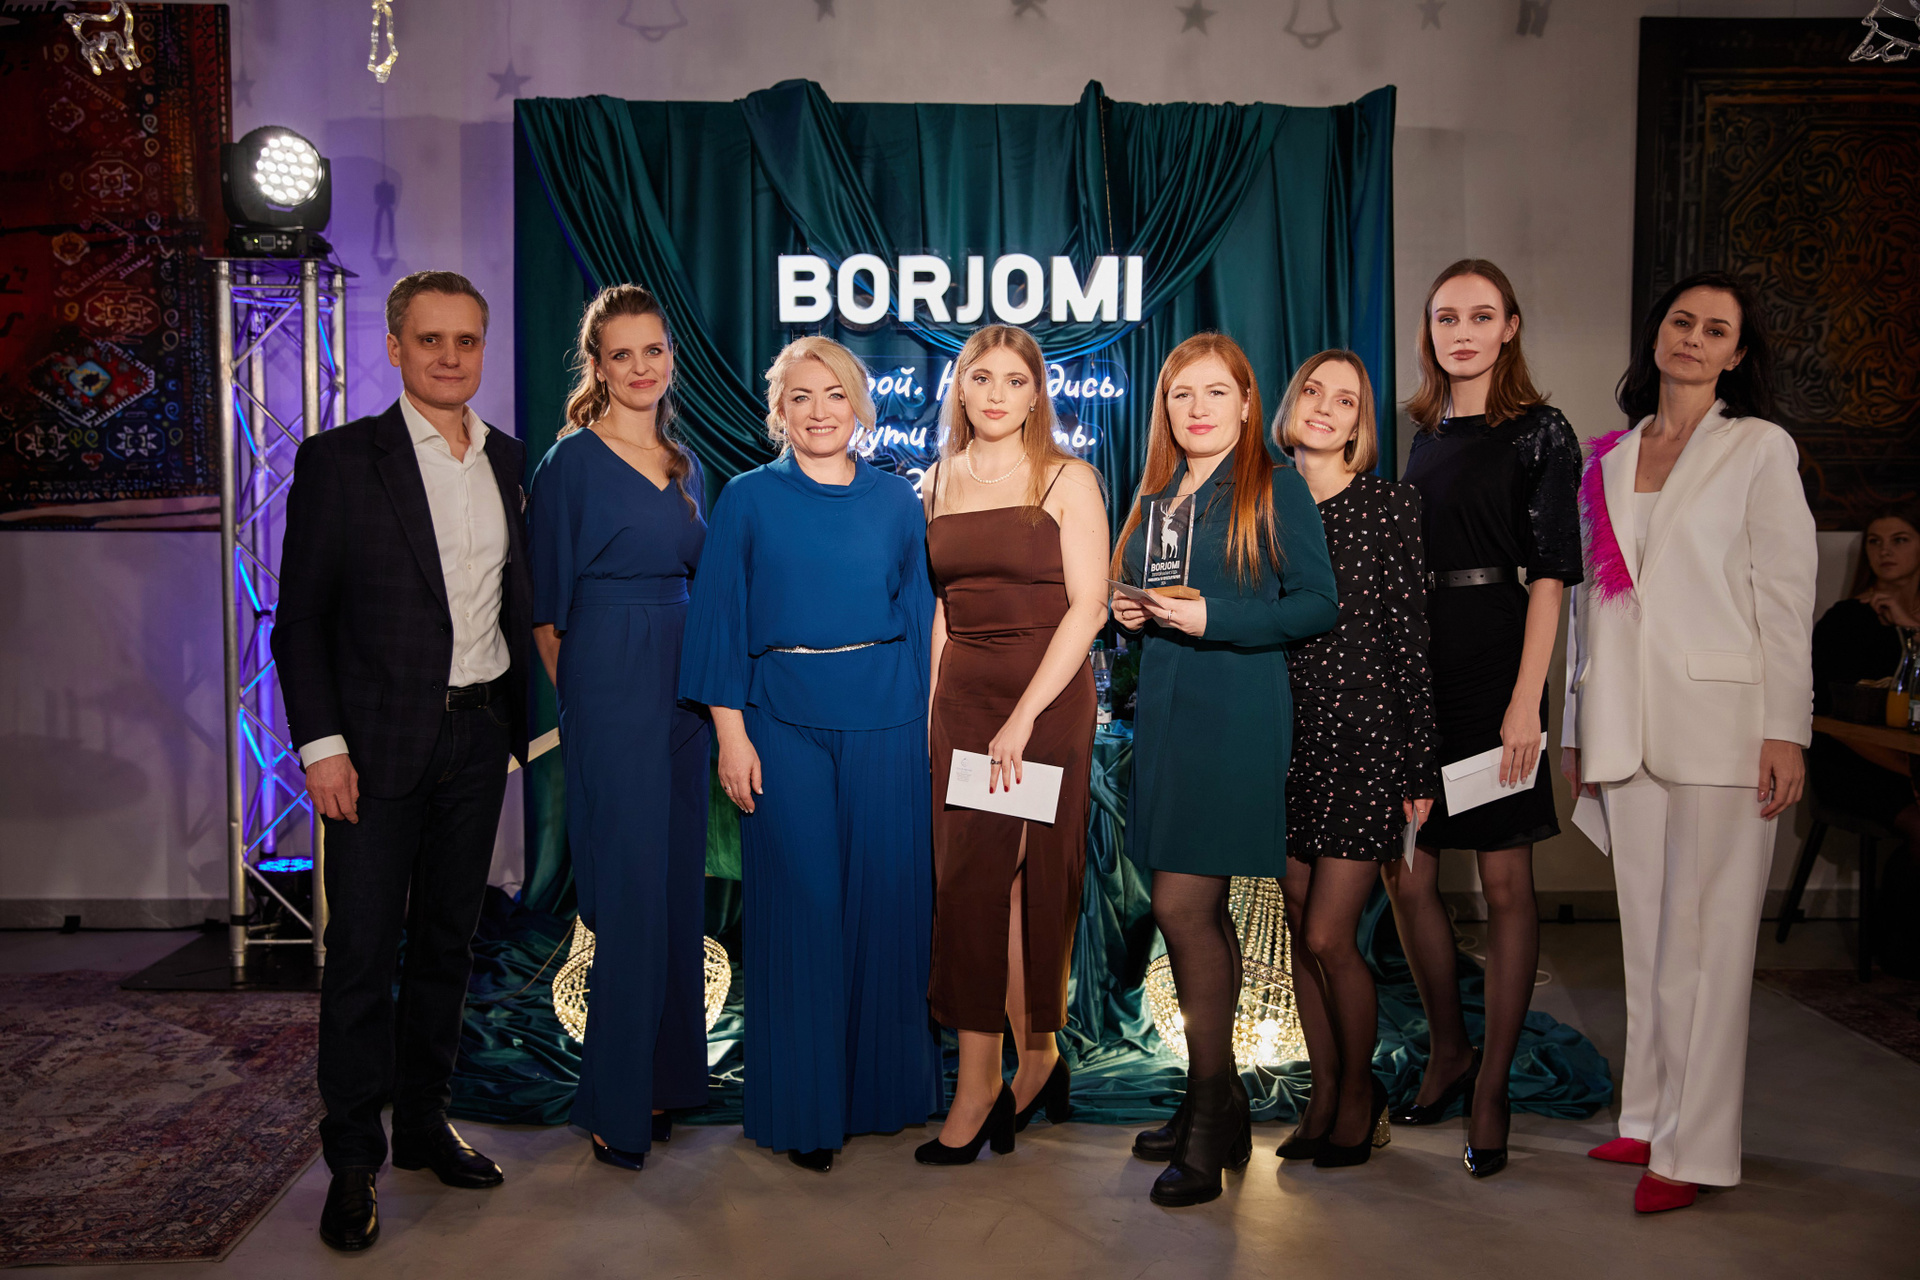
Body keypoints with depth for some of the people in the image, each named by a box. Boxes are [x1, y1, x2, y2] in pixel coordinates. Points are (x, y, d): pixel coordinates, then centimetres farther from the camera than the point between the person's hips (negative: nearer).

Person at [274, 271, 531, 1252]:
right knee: (363, 954, 1)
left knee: (447, 942, 15)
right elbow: (300, 618, -6)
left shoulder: (509, 461, 8)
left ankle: (425, 1123, 30)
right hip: (380, 746, -4)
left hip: (479, 737, 5)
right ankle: (352, 1163, 16)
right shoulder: (339, 461, -5)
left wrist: (519, 717, 7)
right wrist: (322, 744, -13)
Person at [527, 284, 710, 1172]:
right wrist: (575, 697, -5)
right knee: (630, 891, -4)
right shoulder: (571, 462, -6)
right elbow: (546, 601, -5)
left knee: (678, 882, 11)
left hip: (683, 683, 7)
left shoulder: (685, 465, 13)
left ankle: (666, 1077, 25)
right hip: (610, 687, -7)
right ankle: (616, 1104, 10)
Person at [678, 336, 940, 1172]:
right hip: (783, 719, -2)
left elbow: (919, 617, 11)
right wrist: (730, 734, -7)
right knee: (798, 904, 1)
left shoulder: (896, 501, 8)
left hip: (883, 724, 2)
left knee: (884, 896, 6)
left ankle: (884, 1084, 25)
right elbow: (720, 621, 1)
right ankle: (803, 1105, 15)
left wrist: (925, 725, 4)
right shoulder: (747, 500, 4)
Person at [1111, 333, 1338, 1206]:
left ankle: (1211, 1114, 2)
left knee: (1183, 907, -11)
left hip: (1235, 715, -7)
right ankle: (1217, 1103, 23)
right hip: (1163, 710, 7)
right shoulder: (1156, 494, 16)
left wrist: (1212, 618, -18)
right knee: (1201, 912, 11)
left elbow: (1318, 605, -8)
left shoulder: (1275, 489, -3)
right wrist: (1129, 612, 0)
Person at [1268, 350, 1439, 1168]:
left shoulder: (1389, 505, -3)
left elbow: (1411, 638, -4)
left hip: (1365, 738, -4)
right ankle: (1323, 1093, 26)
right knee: (1301, 935, 10)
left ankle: (1359, 1088, 18)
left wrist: (1420, 768, -6)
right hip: (1287, 739, 4)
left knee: (1328, 937, -5)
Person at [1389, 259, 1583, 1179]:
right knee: (1404, 871, 7)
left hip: (1492, 662, -5)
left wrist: (1525, 699, -16)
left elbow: (1550, 570, -8)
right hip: (1410, 663, 5)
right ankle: (1447, 1050, 26)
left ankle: (1490, 1087, 12)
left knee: (1504, 882, 1)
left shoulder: (1540, 432, -2)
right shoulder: (1421, 433, 14)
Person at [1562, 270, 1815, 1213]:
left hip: (1720, 722, -4)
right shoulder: (1610, 458, 14)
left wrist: (1786, 730, -10)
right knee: (1645, 931, 10)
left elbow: (1785, 595, -3)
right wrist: (1576, 726, 14)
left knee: (1704, 934, -2)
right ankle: (1649, 1116, 20)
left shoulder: (1761, 449, 2)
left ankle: (1695, 1146, 6)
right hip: (1626, 726, 5)